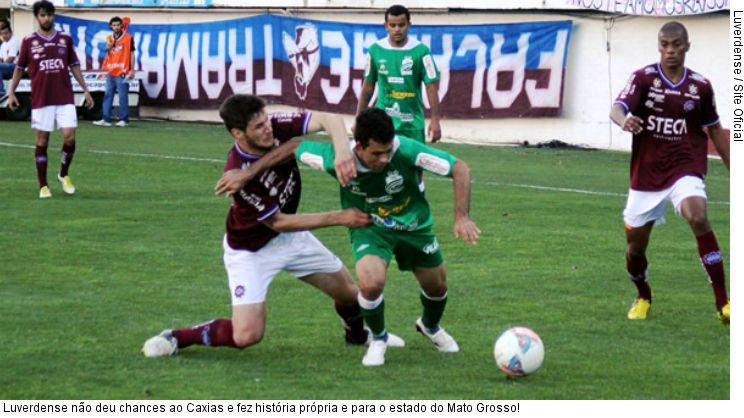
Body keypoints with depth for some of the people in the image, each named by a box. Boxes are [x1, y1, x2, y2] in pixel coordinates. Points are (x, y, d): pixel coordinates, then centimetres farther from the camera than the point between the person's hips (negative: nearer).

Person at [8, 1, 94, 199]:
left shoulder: (65, 39, 7)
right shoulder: (29, 42, 3)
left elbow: (74, 66, 14)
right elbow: (19, 68, 10)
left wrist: (85, 90, 11)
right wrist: (11, 92, 6)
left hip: (65, 98, 1)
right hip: (41, 99, -1)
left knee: (69, 136, -10)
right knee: (42, 140, 1)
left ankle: (64, 175, 14)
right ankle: (43, 186, 10)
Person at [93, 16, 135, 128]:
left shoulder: (128, 38, -1)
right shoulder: (110, 39, 14)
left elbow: (131, 54, -1)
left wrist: (132, 70, -6)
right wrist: (108, 48, -3)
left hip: (122, 73, -6)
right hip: (111, 72, 6)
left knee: (123, 96, -6)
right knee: (108, 95, 6)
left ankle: (124, 120, -2)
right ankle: (106, 119, 8)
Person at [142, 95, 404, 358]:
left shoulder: (276, 128, -21)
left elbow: (331, 120, -23)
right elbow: (278, 223, -25)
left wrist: (343, 152, -45)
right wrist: (339, 218, -24)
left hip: (291, 237, 6)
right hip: (251, 249, -6)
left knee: (348, 292, 12)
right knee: (247, 334, -17)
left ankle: (357, 334, 47)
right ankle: (176, 339, 5)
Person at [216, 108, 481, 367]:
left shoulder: (406, 151, -35)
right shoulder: (337, 159, -32)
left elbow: (459, 169, -26)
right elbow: (293, 148, -14)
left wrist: (461, 217, -34)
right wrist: (248, 173, -15)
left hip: (414, 225, 2)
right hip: (369, 227, -1)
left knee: (437, 287, 14)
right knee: (371, 283, -27)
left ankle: (430, 326, 53)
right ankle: (378, 339, 6)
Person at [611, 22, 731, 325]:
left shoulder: (700, 86, 2)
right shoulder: (644, 78, -4)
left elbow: (715, 130, 14)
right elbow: (618, 108, -20)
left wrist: (732, 169, 15)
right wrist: (624, 120, -45)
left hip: (686, 170, -1)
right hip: (646, 173, 1)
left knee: (698, 217, -30)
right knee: (635, 245, 7)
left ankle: (722, 302, -26)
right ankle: (643, 297, 41)